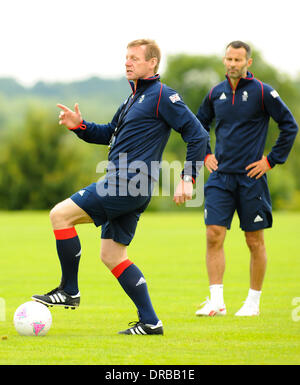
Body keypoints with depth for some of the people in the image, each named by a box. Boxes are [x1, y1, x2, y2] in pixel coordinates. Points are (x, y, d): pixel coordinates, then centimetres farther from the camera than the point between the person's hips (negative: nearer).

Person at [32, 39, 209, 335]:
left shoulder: (162, 96, -7)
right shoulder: (134, 99, 21)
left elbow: (197, 135, -11)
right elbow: (110, 134, 30)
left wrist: (187, 179, -16)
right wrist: (79, 126, 12)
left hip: (129, 182, -10)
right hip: (125, 187, 10)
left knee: (61, 215, -12)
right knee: (111, 256, 10)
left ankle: (69, 291, -4)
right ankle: (150, 321, 10)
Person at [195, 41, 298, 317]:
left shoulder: (263, 92, -5)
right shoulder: (216, 94, 8)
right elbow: (199, 126, 25)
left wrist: (272, 160, -5)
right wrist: (206, 155, 13)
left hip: (251, 177, -3)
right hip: (220, 176, 3)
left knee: (255, 241, 4)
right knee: (214, 236, -8)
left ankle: (253, 301, 15)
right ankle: (216, 301, -7)